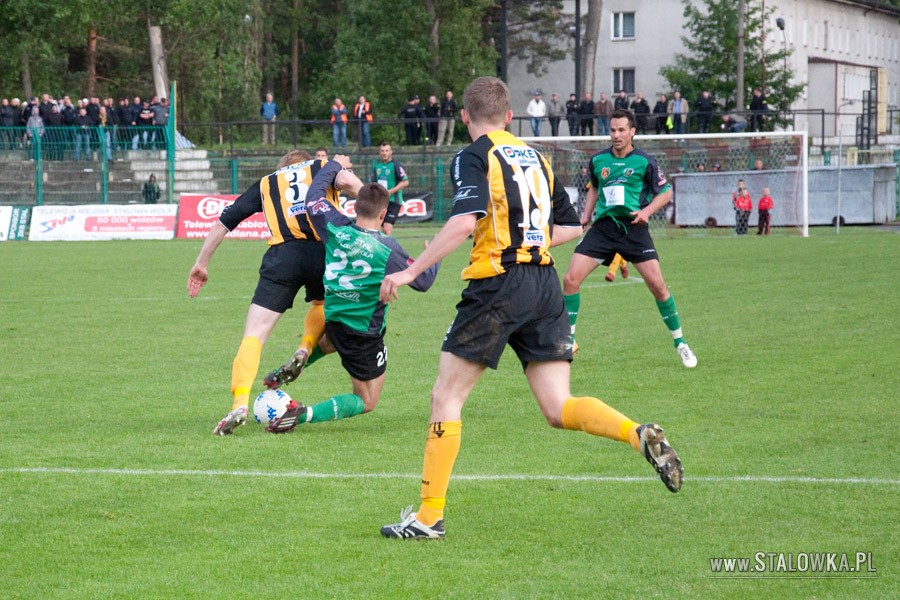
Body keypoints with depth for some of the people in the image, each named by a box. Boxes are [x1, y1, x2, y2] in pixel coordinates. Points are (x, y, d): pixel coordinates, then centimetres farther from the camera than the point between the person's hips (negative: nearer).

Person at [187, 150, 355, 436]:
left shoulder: (266, 183, 28)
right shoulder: (322, 167, 25)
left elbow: (223, 221, 26)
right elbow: (349, 182, 1)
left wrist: (201, 264, 33)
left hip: (283, 256, -1)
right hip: (324, 252, 1)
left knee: (255, 333, -2)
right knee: (323, 305, 33)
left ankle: (240, 402, -21)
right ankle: (305, 348, 4)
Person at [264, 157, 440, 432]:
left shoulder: (336, 230, -11)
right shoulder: (387, 248, -21)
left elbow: (314, 195, 5)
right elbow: (422, 280, -11)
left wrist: (335, 165, 18)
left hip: (331, 320, 6)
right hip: (365, 335, -6)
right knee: (366, 402, 6)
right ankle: (304, 414, -16)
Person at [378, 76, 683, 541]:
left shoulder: (473, 157, -3)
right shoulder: (535, 158, 18)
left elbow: (464, 221, -19)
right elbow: (571, 226, 20)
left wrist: (412, 271, -16)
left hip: (497, 285, -6)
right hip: (545, 285, 6)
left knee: (446, 397, 3)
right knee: (558, 409, 6)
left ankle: (429, 515, 2)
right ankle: (640, 434, -19)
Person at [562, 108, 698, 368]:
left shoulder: (644, 162, -4)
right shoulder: (598, 160, 7)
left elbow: (666, 192, 4)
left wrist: (647, 211, -12)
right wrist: (587, 213, 12)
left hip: (633, 227, -3)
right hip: (603, 226, 3)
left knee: (657, 284, -11)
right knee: (570, 279, -9)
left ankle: (680, 342, 6)